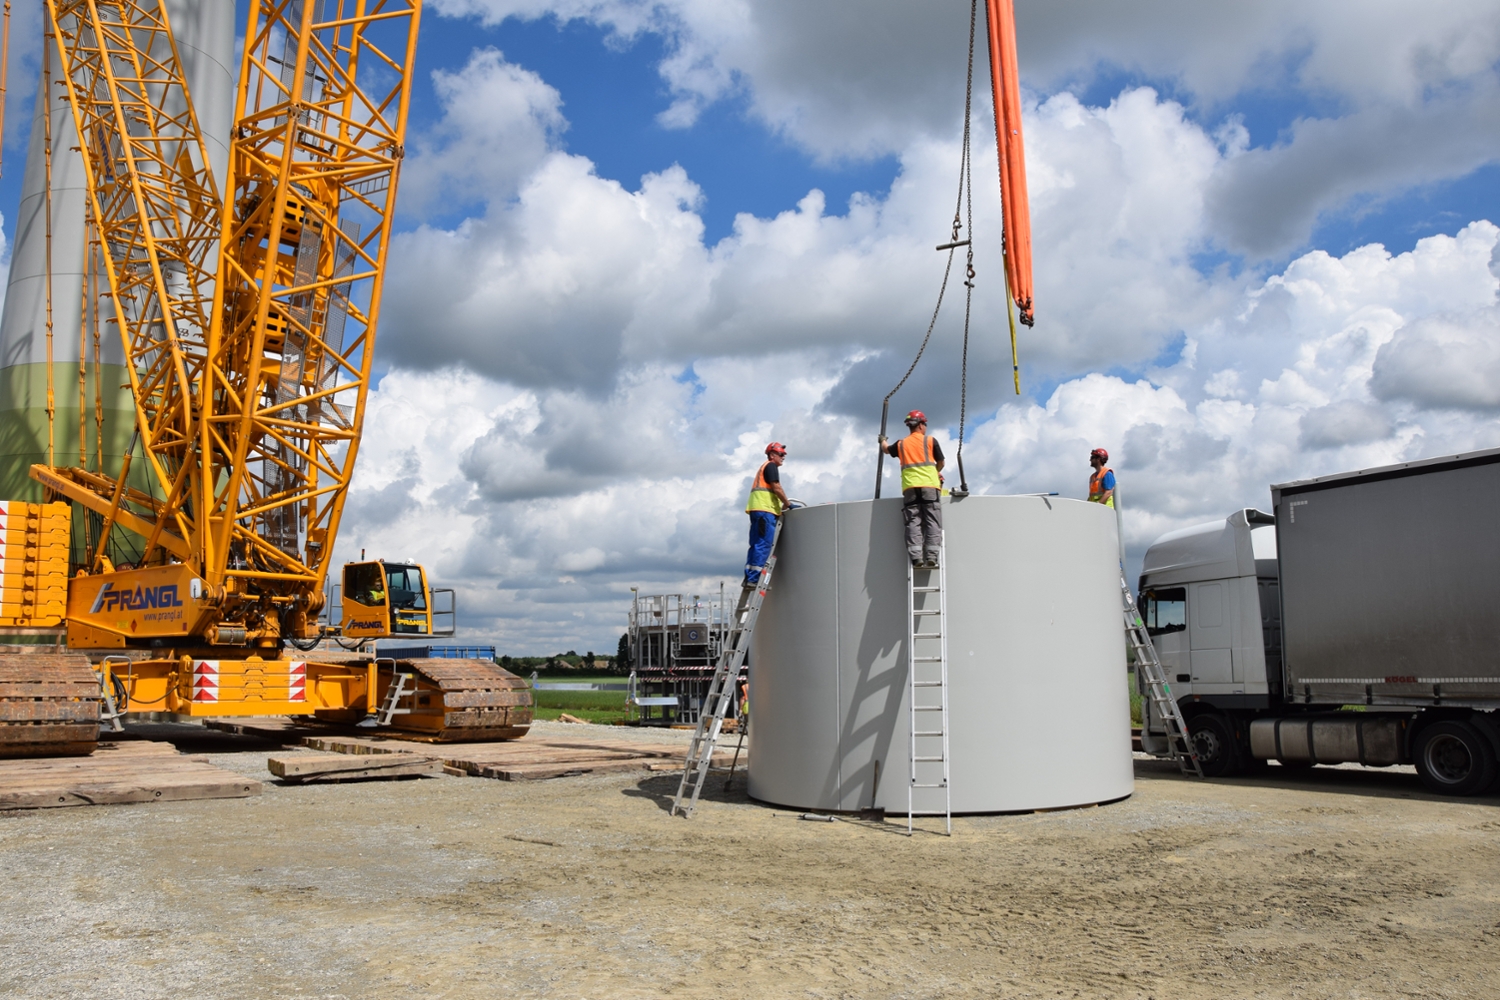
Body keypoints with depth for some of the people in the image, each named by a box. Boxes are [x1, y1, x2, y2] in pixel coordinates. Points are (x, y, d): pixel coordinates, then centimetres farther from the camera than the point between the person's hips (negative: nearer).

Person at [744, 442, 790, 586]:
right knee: (763, 545, -14)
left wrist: (782, 505, 21)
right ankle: (753, 578, -19)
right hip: (765, 510, -10)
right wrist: (787, 504, -3)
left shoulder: (764, 467, 29)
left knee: (756, 545, 8)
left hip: (757, 509, 10)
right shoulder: (771, 466, -1)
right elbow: (776, 488, -11)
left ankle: (749, 577, 3)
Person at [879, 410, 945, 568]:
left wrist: (883, 440, 61)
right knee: (932, 524, -2)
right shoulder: (930, 441, 9)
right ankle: (931, 558, -12)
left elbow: (886, 449, 38)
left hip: (910, 488, 2)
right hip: (930, 486, -2)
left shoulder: (901, 444, 17)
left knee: (913, 524, -2)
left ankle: (917, 558, -14)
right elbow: (941, 463, 16)